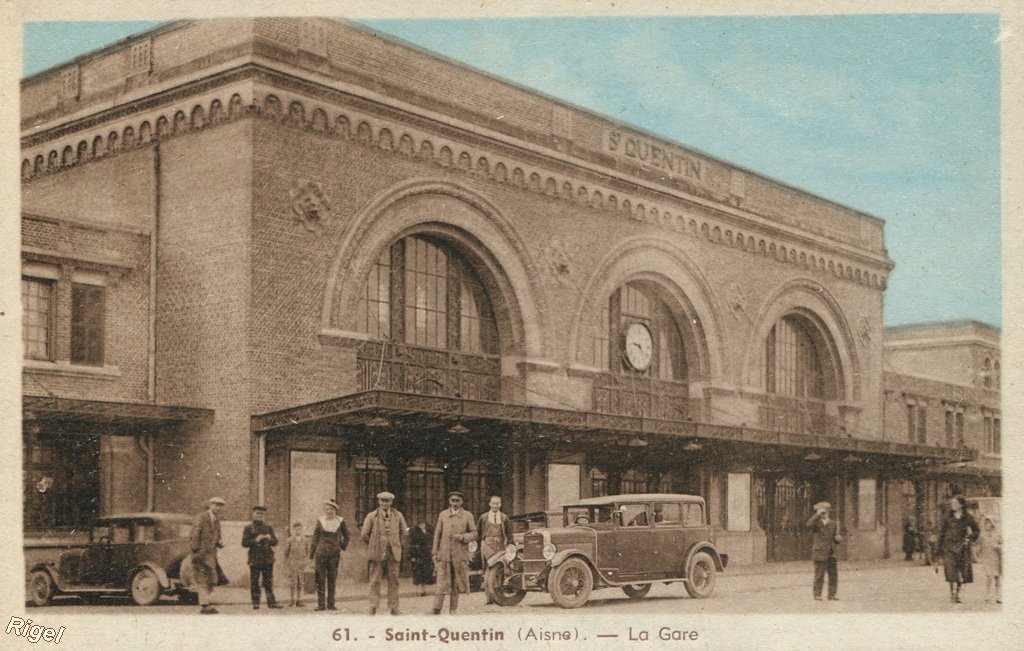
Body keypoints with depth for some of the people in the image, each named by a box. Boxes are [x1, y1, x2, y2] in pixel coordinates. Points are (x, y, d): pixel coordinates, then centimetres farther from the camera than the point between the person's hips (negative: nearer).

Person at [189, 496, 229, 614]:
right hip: (201, 554, -8)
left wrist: (219, 542, 1)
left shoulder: (216, 520, 15)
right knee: (203, 580, -10)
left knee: (211, 580, 8)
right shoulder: (201, 518, -10)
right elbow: (193, 536, -15)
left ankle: (205, 604, 16)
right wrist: (196, 551, -19)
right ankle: (204, 605, -9)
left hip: (211, 554, 8)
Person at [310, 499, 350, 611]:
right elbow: (314, 540, 5)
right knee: (320, 580, -2)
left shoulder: (340, 521, 3)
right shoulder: (320, 521, 3)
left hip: (334, 555, 0)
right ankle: (321, 604, 1)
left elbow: (346, 536, 19)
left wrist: (343, 547, 12)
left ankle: (330, 604, 8)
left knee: (332, 581, 3)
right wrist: (311, 557, 2)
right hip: (321, 554, 0)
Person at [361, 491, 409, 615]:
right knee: (375, 582, -2)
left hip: (393, 553, 2)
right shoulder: (372, 516, 2)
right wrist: (374, 545, 8)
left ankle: (394, 608, 6)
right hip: (377, 553, -2)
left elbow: (403, 532, 17)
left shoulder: (398, 516, 8)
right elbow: (364, 534, 3)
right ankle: (373, 609, 1)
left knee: (393, 582, 2)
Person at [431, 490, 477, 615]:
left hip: (460, 554, 0)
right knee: (442, 582, -7)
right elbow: (437, 534, 10)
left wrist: (463, 537, -12)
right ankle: (436, 610, -6)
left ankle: (453, 610, 13)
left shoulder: (467, 516, 7)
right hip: (444, 554, 0)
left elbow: (474, 534, 8)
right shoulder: (442, 515, 10)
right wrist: (435, 552, 4)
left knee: (457, 583, 5)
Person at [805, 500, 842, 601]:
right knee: (819, 575, -4)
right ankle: (817, 595, 5)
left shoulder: (833, 524, 11)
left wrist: (838, 538, -7)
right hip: (820, 554, -5)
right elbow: (809, 525, -29)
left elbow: (836, 540, 17)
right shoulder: (816, 523, -3)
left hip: (831, 554, 5)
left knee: (834, 575, 5)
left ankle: (832, 595, 14)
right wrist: (818, 514, -31)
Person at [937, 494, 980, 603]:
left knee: (962, 571, 2)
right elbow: (941, 532, 8)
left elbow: (977, 531, 15)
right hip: (949, 546, -1)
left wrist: (969, 538, -3)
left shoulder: (968, 518, 4)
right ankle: (953, 593, -17)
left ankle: (957, 593, 15)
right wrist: (939, 548, 4)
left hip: (962, 546, 1)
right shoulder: (947, 518, 5)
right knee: (951, 570, -14)